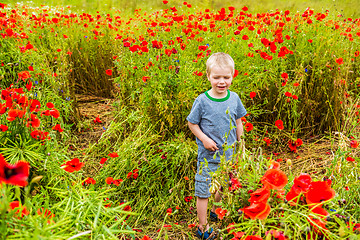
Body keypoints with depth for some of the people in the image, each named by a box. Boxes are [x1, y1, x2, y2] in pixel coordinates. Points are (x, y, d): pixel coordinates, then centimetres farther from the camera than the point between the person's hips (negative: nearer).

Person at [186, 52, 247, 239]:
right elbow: (192, 123, -6)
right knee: (203, 189, 3)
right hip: (208, 155, -4)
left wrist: (241, 147, 11)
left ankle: (215, 210, 48)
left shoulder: (234, 98, -5)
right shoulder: (202, 101, -17)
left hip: (229, 153, 4)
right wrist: (204, 139, -16)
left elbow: (238, 123, 7)